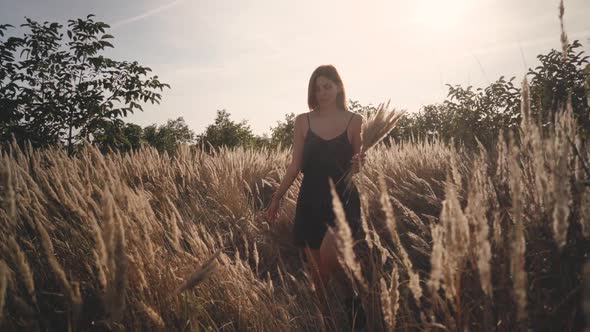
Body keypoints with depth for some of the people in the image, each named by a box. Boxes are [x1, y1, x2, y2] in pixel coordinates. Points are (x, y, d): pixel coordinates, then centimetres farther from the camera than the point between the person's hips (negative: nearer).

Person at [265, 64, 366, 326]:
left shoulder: (354, 121, 0)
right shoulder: (303, 121, 3)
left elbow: (356, 162, 5)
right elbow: (295, 165, 4)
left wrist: (359, 164, -18)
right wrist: (277, 198, 1)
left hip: (343, 198, -2)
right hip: (310, 200, 3)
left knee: (328, 255, -23)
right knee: (316, 268, 8)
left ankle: (353, 295, 5)